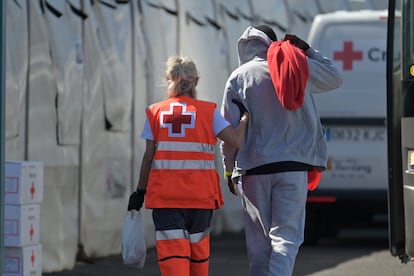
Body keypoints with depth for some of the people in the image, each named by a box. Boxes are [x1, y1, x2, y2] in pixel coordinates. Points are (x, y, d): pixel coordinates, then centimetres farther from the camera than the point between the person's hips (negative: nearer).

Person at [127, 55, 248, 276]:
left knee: (172, 251, -5)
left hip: (164, 192, 0)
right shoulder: (208, 111, 2)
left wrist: (140, 191, 11)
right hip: (201, 192, 0)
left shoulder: (156, 112, 6)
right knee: (198, 249, 15)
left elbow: (149, 156, 4)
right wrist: (245, 117, 10)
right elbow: (236, 140, -6)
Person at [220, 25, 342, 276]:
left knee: (258, 239, 10)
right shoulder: (302, 67, 4)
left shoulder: (238, 78, 1)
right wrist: (308, 51, 24)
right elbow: (335, 78, 23)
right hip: (293, 164, 0)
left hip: (253, 168, 0)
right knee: (286, 235, -5)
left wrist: (229, 170, 11)